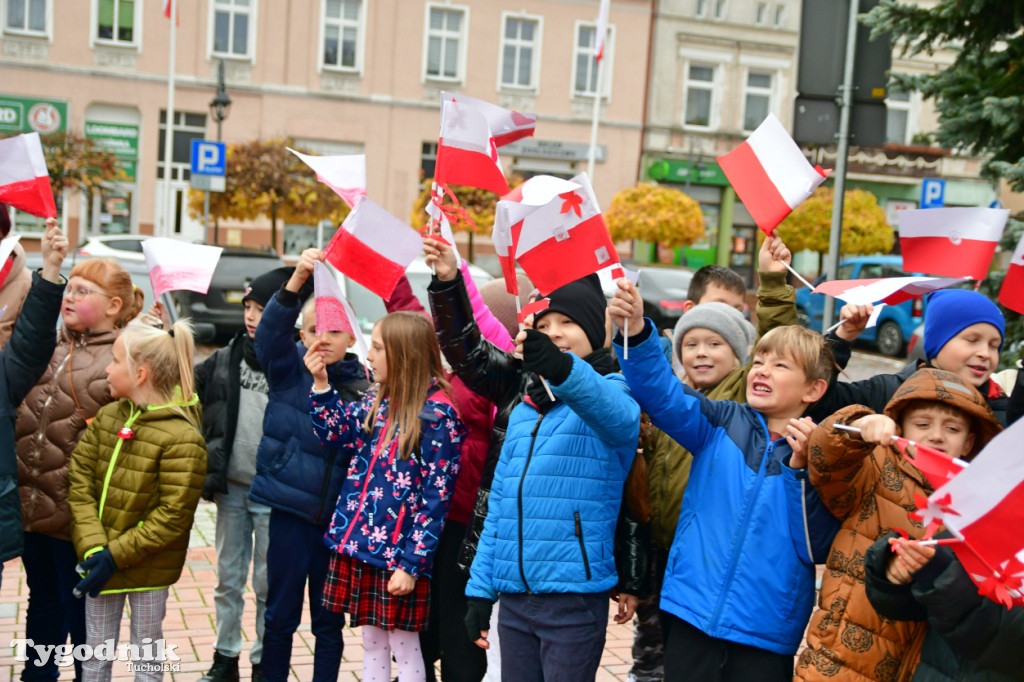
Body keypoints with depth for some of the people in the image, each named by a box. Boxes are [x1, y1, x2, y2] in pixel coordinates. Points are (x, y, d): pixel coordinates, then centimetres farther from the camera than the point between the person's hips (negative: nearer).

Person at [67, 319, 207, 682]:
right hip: (101, 562, 5)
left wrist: (116, 555, -19)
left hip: (147, 569, -5)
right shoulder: (106, 417, 1)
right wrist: (93, 548, -14)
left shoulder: (182, 438, -18)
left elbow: (172, 516, -19)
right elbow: (80, 482, -3)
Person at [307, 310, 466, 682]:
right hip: (356, 544, 7)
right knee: (371, 642, 17)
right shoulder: (375, 400, 6)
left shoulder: (437, 413, -15)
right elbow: (334, 434, 15)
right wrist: (321, 383, 3)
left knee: (405, 647, 6)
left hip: (399, 554, -7)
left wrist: (412, 564, -17)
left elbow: (435, 497, -16)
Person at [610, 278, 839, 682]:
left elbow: (815, 548, -8)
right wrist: (635, 331, -27)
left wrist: (803, 466, -16)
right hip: (693, 615, 2)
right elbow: (661, 394, -12)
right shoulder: (720, 423, 4)